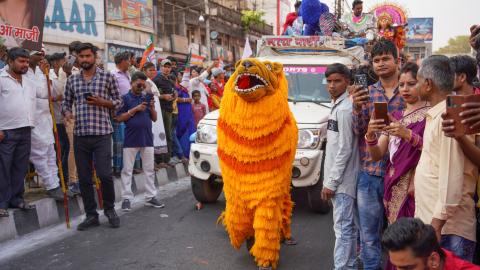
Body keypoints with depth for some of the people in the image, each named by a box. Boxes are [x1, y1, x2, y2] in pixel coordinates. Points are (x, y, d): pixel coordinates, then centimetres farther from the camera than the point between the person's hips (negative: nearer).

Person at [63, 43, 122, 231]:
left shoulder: (107, 77, 3)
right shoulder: (72, 80, 12)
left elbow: (118, 102, 6)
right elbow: (66, 102, 17)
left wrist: (101, 102, -11)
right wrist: (67, 112, -5)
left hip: (102, 134, -3)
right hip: (80, 135, 3)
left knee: (105, 175, -7)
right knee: (84, 178, 7)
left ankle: (109, 209, 18)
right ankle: (91, 215, 20)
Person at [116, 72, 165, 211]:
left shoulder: (147, 97, 10)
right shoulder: (125, 98, -1)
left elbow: (154, 118, 12)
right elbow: (119, 118, -7)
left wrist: (152, 108, -7)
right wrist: (135, 109, -13)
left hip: (147, 138, 4)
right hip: (130, 139, -4)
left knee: (149, 169, 8)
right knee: (127, 170, 3)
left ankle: (151, 197, 16)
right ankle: (126, 198, 10)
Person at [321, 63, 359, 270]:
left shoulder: (345, 108, -15)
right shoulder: (337, 106, 14)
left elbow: (345, 150, -19)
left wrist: (331, 182, -17)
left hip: (342, 179, -10)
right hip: (338, 178, 10)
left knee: (342, 227, -6)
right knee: (348, 226, 16)